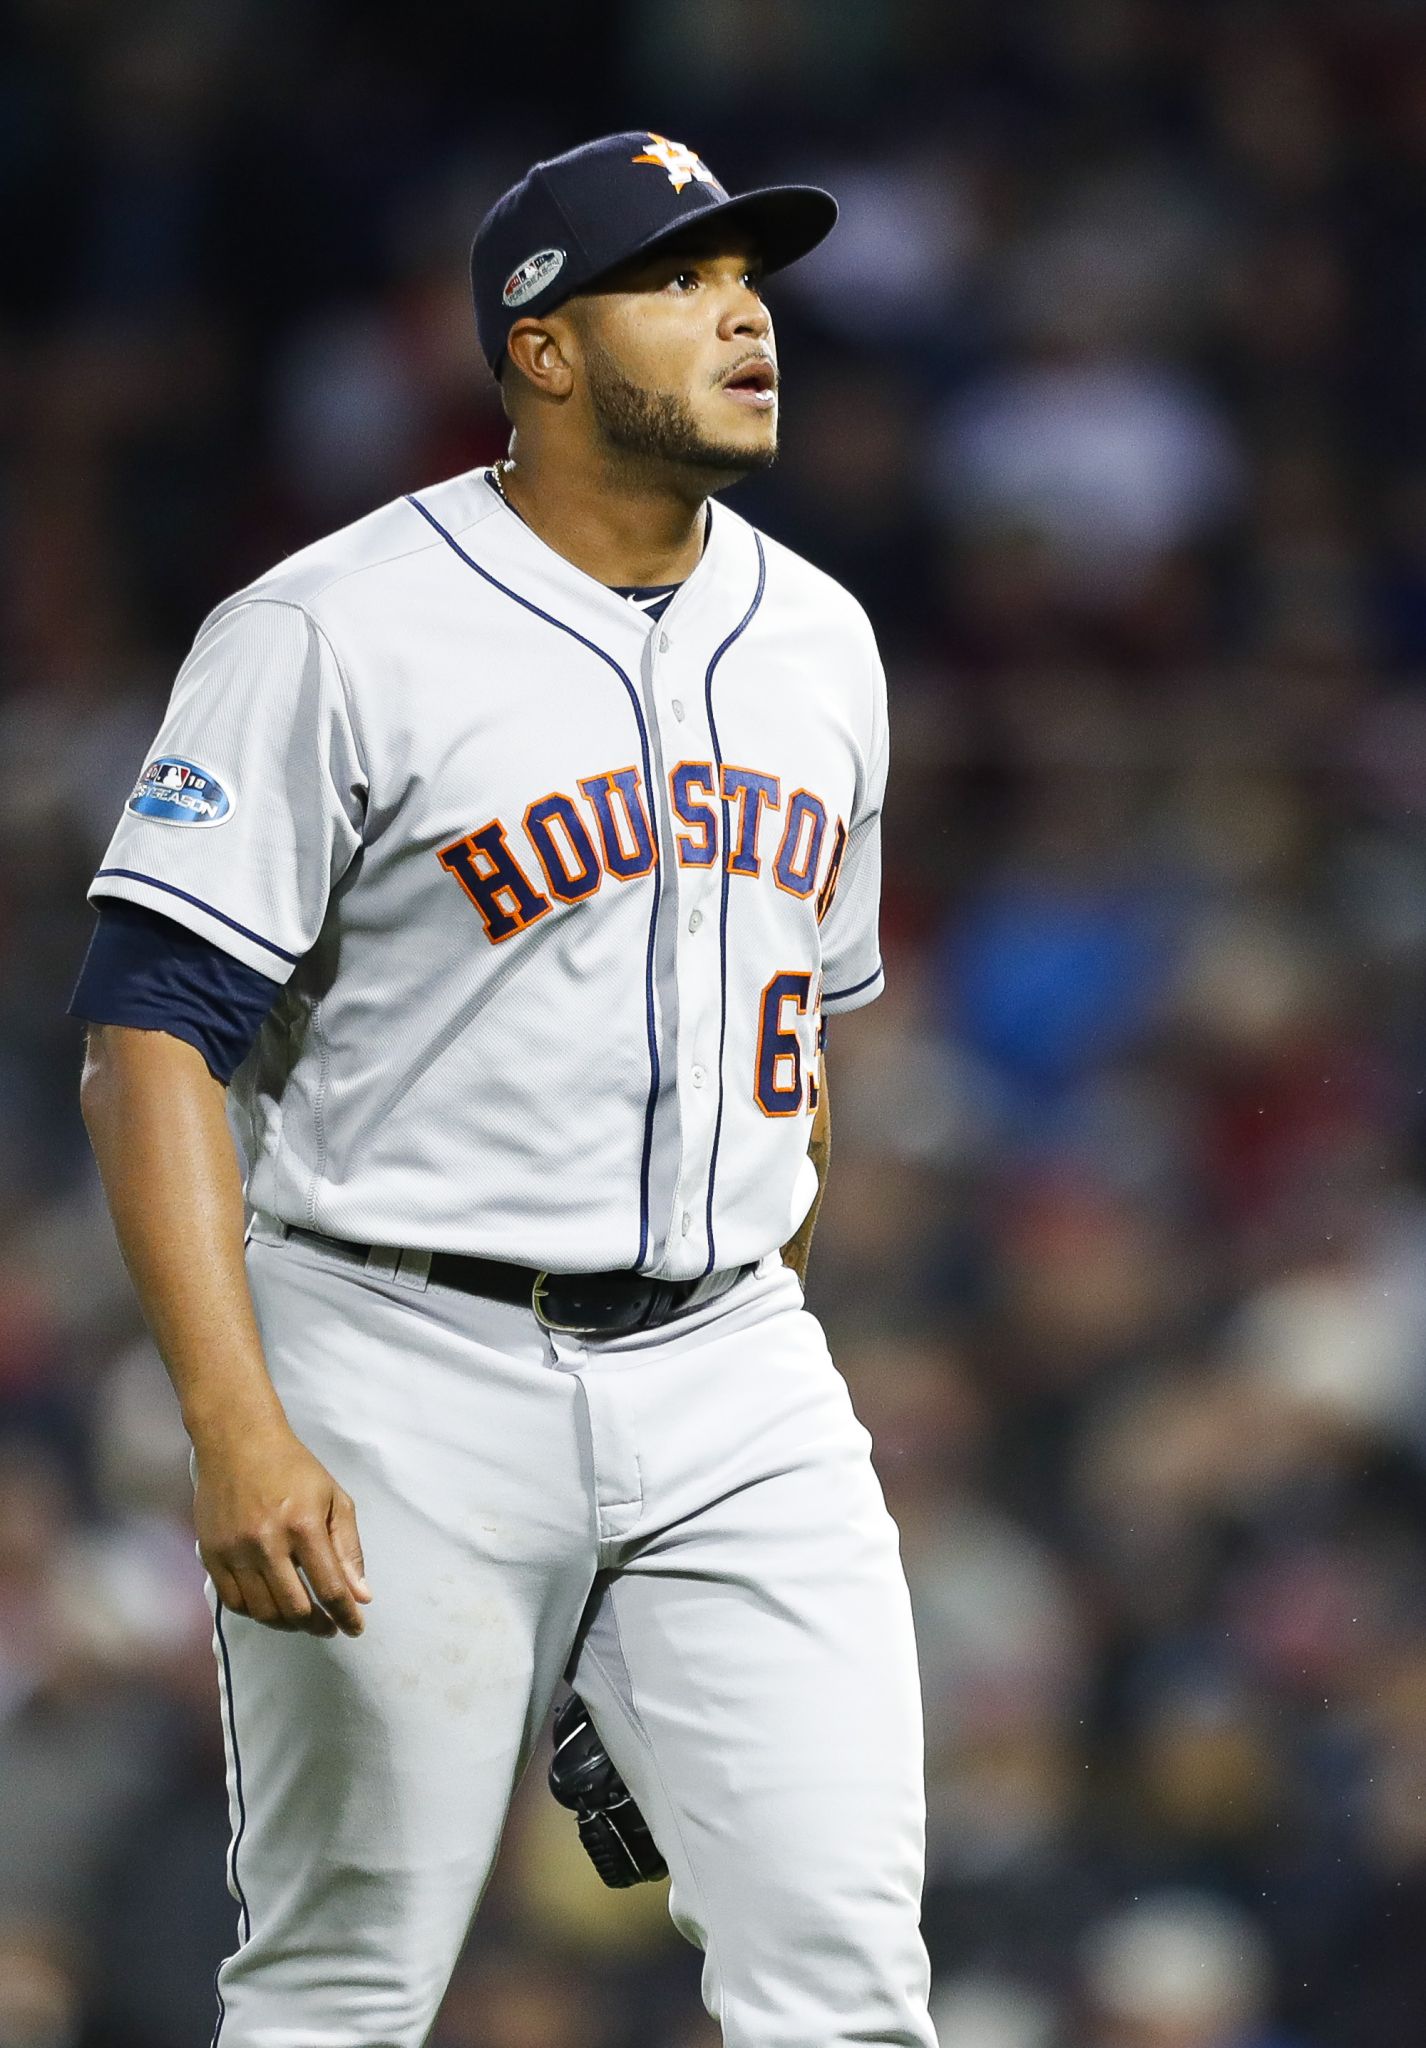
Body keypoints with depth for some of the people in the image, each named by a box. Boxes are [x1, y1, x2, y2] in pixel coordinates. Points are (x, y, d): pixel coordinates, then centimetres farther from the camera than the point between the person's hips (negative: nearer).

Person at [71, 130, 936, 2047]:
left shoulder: (817, 643, 12)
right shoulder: (334, 633, -9)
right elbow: (151, 1038, -13)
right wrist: (237, 1434, -23)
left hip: (732, 1386, 5)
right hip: (408, 1386, -5)